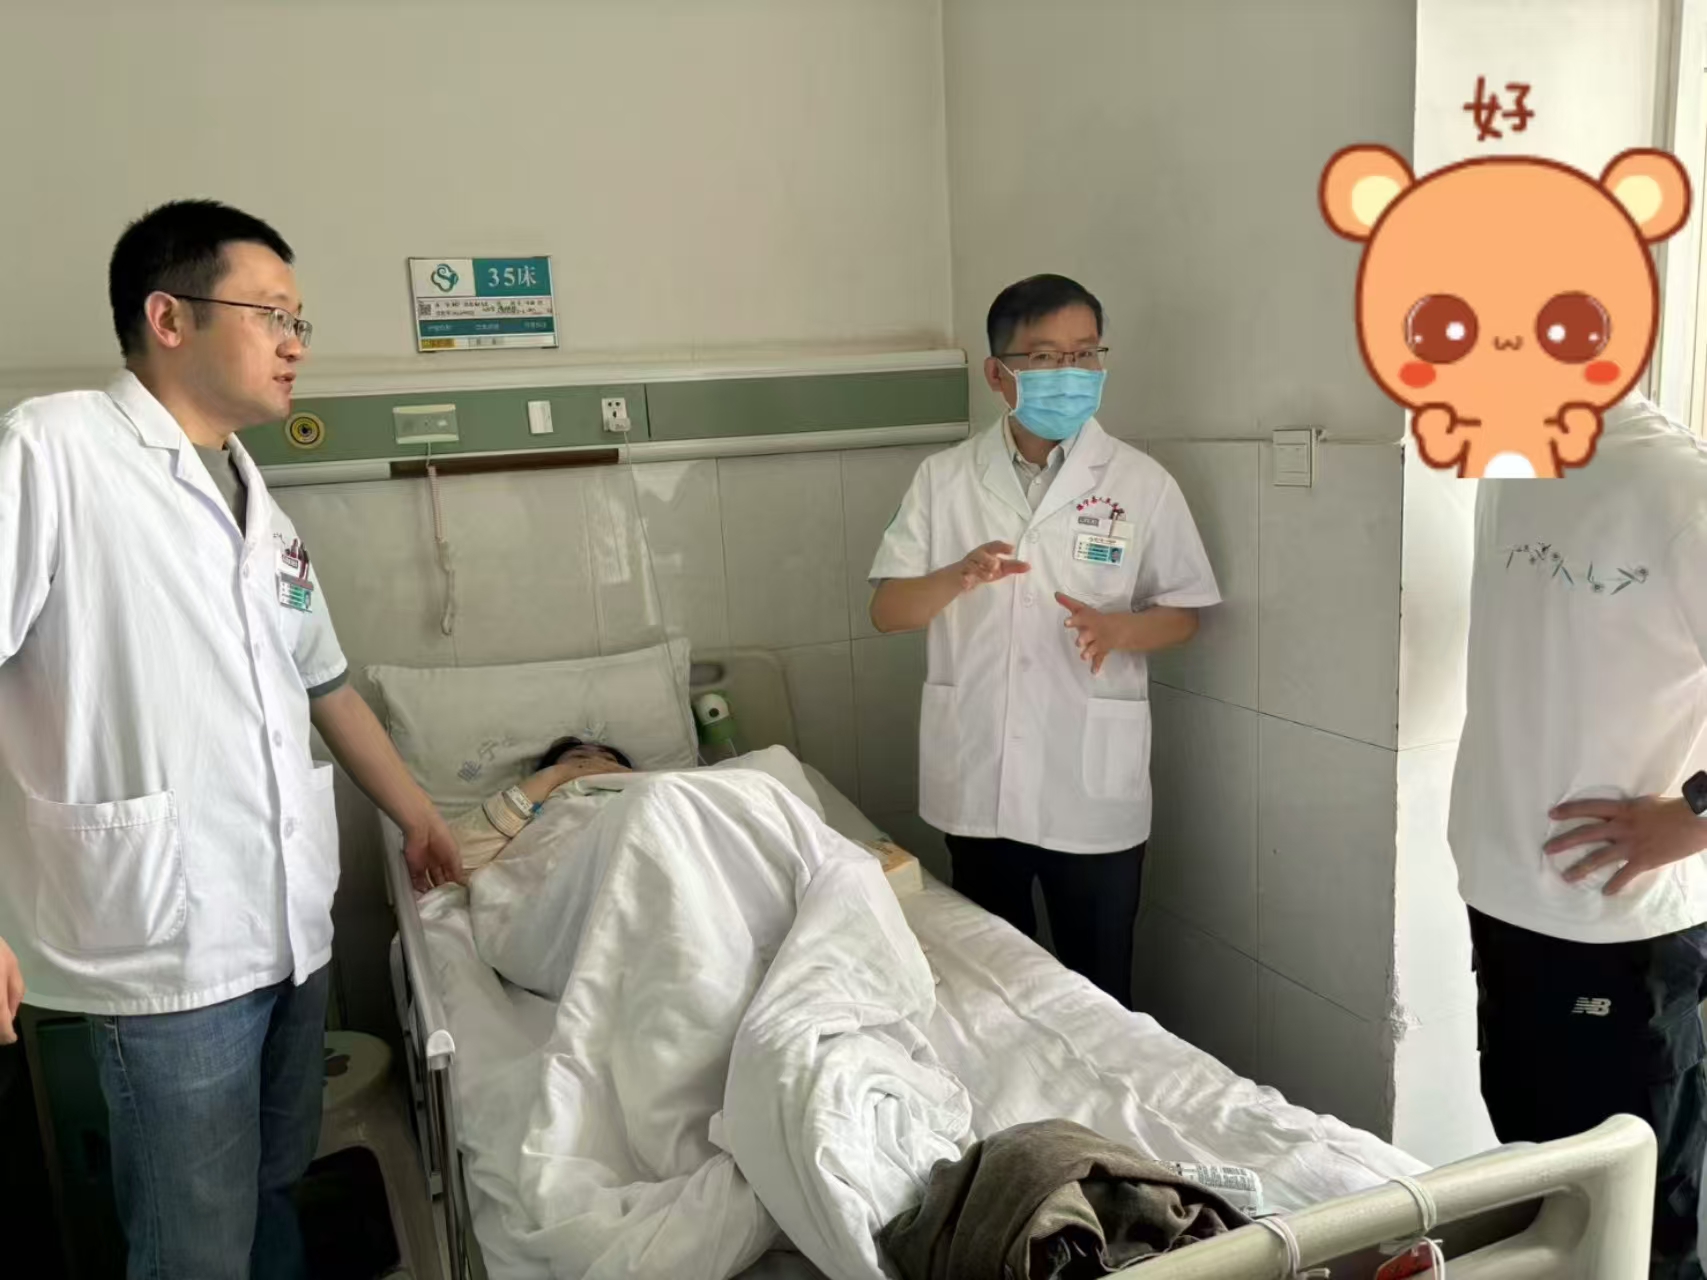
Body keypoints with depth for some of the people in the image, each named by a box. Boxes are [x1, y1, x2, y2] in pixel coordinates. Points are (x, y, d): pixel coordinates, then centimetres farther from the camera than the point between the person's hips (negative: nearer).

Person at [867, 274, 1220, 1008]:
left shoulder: (1141, 483, -4)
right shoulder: (944, 479, 0)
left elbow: (1182, 616, 2)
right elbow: (886, 611, -2)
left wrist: (1115, 627, -20)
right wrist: (958, 577, -22)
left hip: (1094, 785, -1)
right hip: (977, 780, 2)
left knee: (1097, 989, 11)